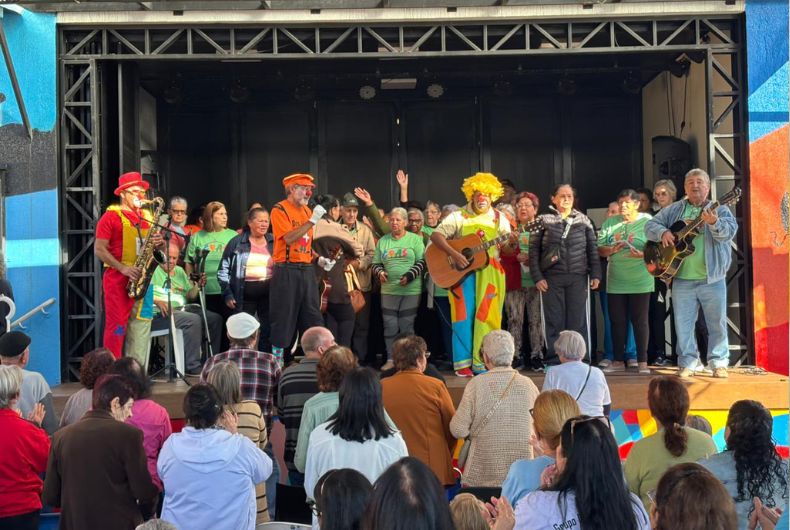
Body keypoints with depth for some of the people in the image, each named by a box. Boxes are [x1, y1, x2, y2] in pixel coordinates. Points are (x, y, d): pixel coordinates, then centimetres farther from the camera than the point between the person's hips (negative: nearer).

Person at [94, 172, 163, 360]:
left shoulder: (146, 216, 17)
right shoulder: (111, 216, -3)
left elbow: (153, 244, 23)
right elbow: (99, 249, -8)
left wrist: (158, 242, -2)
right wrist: (123, 268, -18)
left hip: (143, 280, 6)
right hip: (117, 280, -6)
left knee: (141, 326, 6)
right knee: (117, 328, -6)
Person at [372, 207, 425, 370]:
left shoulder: (415, 239, 1)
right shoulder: (383, 241, 12)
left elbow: (421, 262, -4)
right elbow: (376, 263, 14)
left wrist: (409, 276, -16)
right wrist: (380, 272, -7)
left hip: (411, 290, -3)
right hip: (388, 290, 3)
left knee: (406, 326, 2)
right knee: (390, 326, 3)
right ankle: (390, 359, 13)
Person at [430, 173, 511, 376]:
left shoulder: (499, 219, 11)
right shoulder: (458, 217, 2)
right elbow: (435, 235, -9)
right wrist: (453, 254, -22)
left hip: (490, 273, 2)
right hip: (462, 272, -2)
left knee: (486, 317, 1)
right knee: (464, 316, -4)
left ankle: (482, 363, 8)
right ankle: (463, 363, 2)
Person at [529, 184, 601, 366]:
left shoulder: (583, 220, 10)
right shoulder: (544, 220, 4)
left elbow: (592, 249, 10)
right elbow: (534, 250, 2)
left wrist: (595, 275, 1)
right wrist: (537, 277, -5)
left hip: (578, 278, 1)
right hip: (551, 278, -1)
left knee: (578, 321, 2)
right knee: (554, 321, 1)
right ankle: (554, 361, 8)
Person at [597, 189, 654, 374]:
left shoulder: (647, 221, -3)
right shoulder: (610, 223, 9)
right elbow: (600, 249, 7)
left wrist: (643, 254, -25)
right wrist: (612, 249, -12)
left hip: (640, 281, -4)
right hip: (615, 281, 4)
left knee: (640, 321, 2)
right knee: (617, 321, 8)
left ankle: (642, 362, 9)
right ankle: (618, 361, 17)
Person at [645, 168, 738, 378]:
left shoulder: (719, 209, 3)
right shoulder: (673, 210, 10)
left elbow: (729, 231, -13)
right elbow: (650, 225, 8)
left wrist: (714, 223, -34)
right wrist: (663, 232, -13)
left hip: (713, 278, -2)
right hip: (682, 279, 2)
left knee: (717, 323, 4)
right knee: (683, 324, 4)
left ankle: (719, 363, 16)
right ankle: (687, 363, 14)